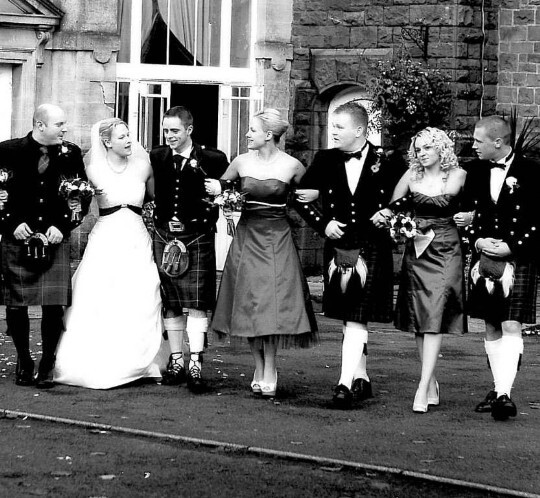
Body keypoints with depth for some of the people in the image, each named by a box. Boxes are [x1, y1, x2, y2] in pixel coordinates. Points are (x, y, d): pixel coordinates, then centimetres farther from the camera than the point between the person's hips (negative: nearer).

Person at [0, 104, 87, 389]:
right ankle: (23, 362, 20)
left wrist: (61, 226, -5)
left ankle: (47, 366, 6)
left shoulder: (70, 154, 3)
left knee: (54, 306, -7)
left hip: (55, 238, 1)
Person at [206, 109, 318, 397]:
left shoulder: (292, 166, -6)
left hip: (277, 240, -3)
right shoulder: (242, 162, 2)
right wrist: (217, 189, -6)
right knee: (248, 305, 4)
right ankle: (260, 368, 14)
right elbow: (218, 187, 15)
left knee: (273, 305, -8)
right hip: (247, 237, 3)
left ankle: (270, 370, 0)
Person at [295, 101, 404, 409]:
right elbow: (302, 197, 7)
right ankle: (361, 379, 24)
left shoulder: (387, 164, -4)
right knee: (349, 319, 12)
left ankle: (346, 383, -15)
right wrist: (322, 223, -6)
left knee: (357, 318, -11)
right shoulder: (326, 161, 5)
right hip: (338, 245, 4)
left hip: (372, 249, -4)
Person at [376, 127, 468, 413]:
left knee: (434, 317, -11)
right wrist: (384, 214, -12)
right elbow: (393, 206, 5)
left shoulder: (458, 176, -1)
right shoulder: (412, 175, 4)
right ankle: (432, 383, 18)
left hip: (445, 251, -3)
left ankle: (423, 389, -15)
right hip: (416, 250, 3)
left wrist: (469, 217, -7)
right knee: (418, 318, 6)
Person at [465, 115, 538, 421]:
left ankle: (505, 394, -17)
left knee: (511, 326, -12)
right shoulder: (477, 171, 7)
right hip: (485, 258, 5)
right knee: (491, 327, 10)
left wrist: (511, 247, -15)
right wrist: (477, 241, -4)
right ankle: (498, 389, 20)